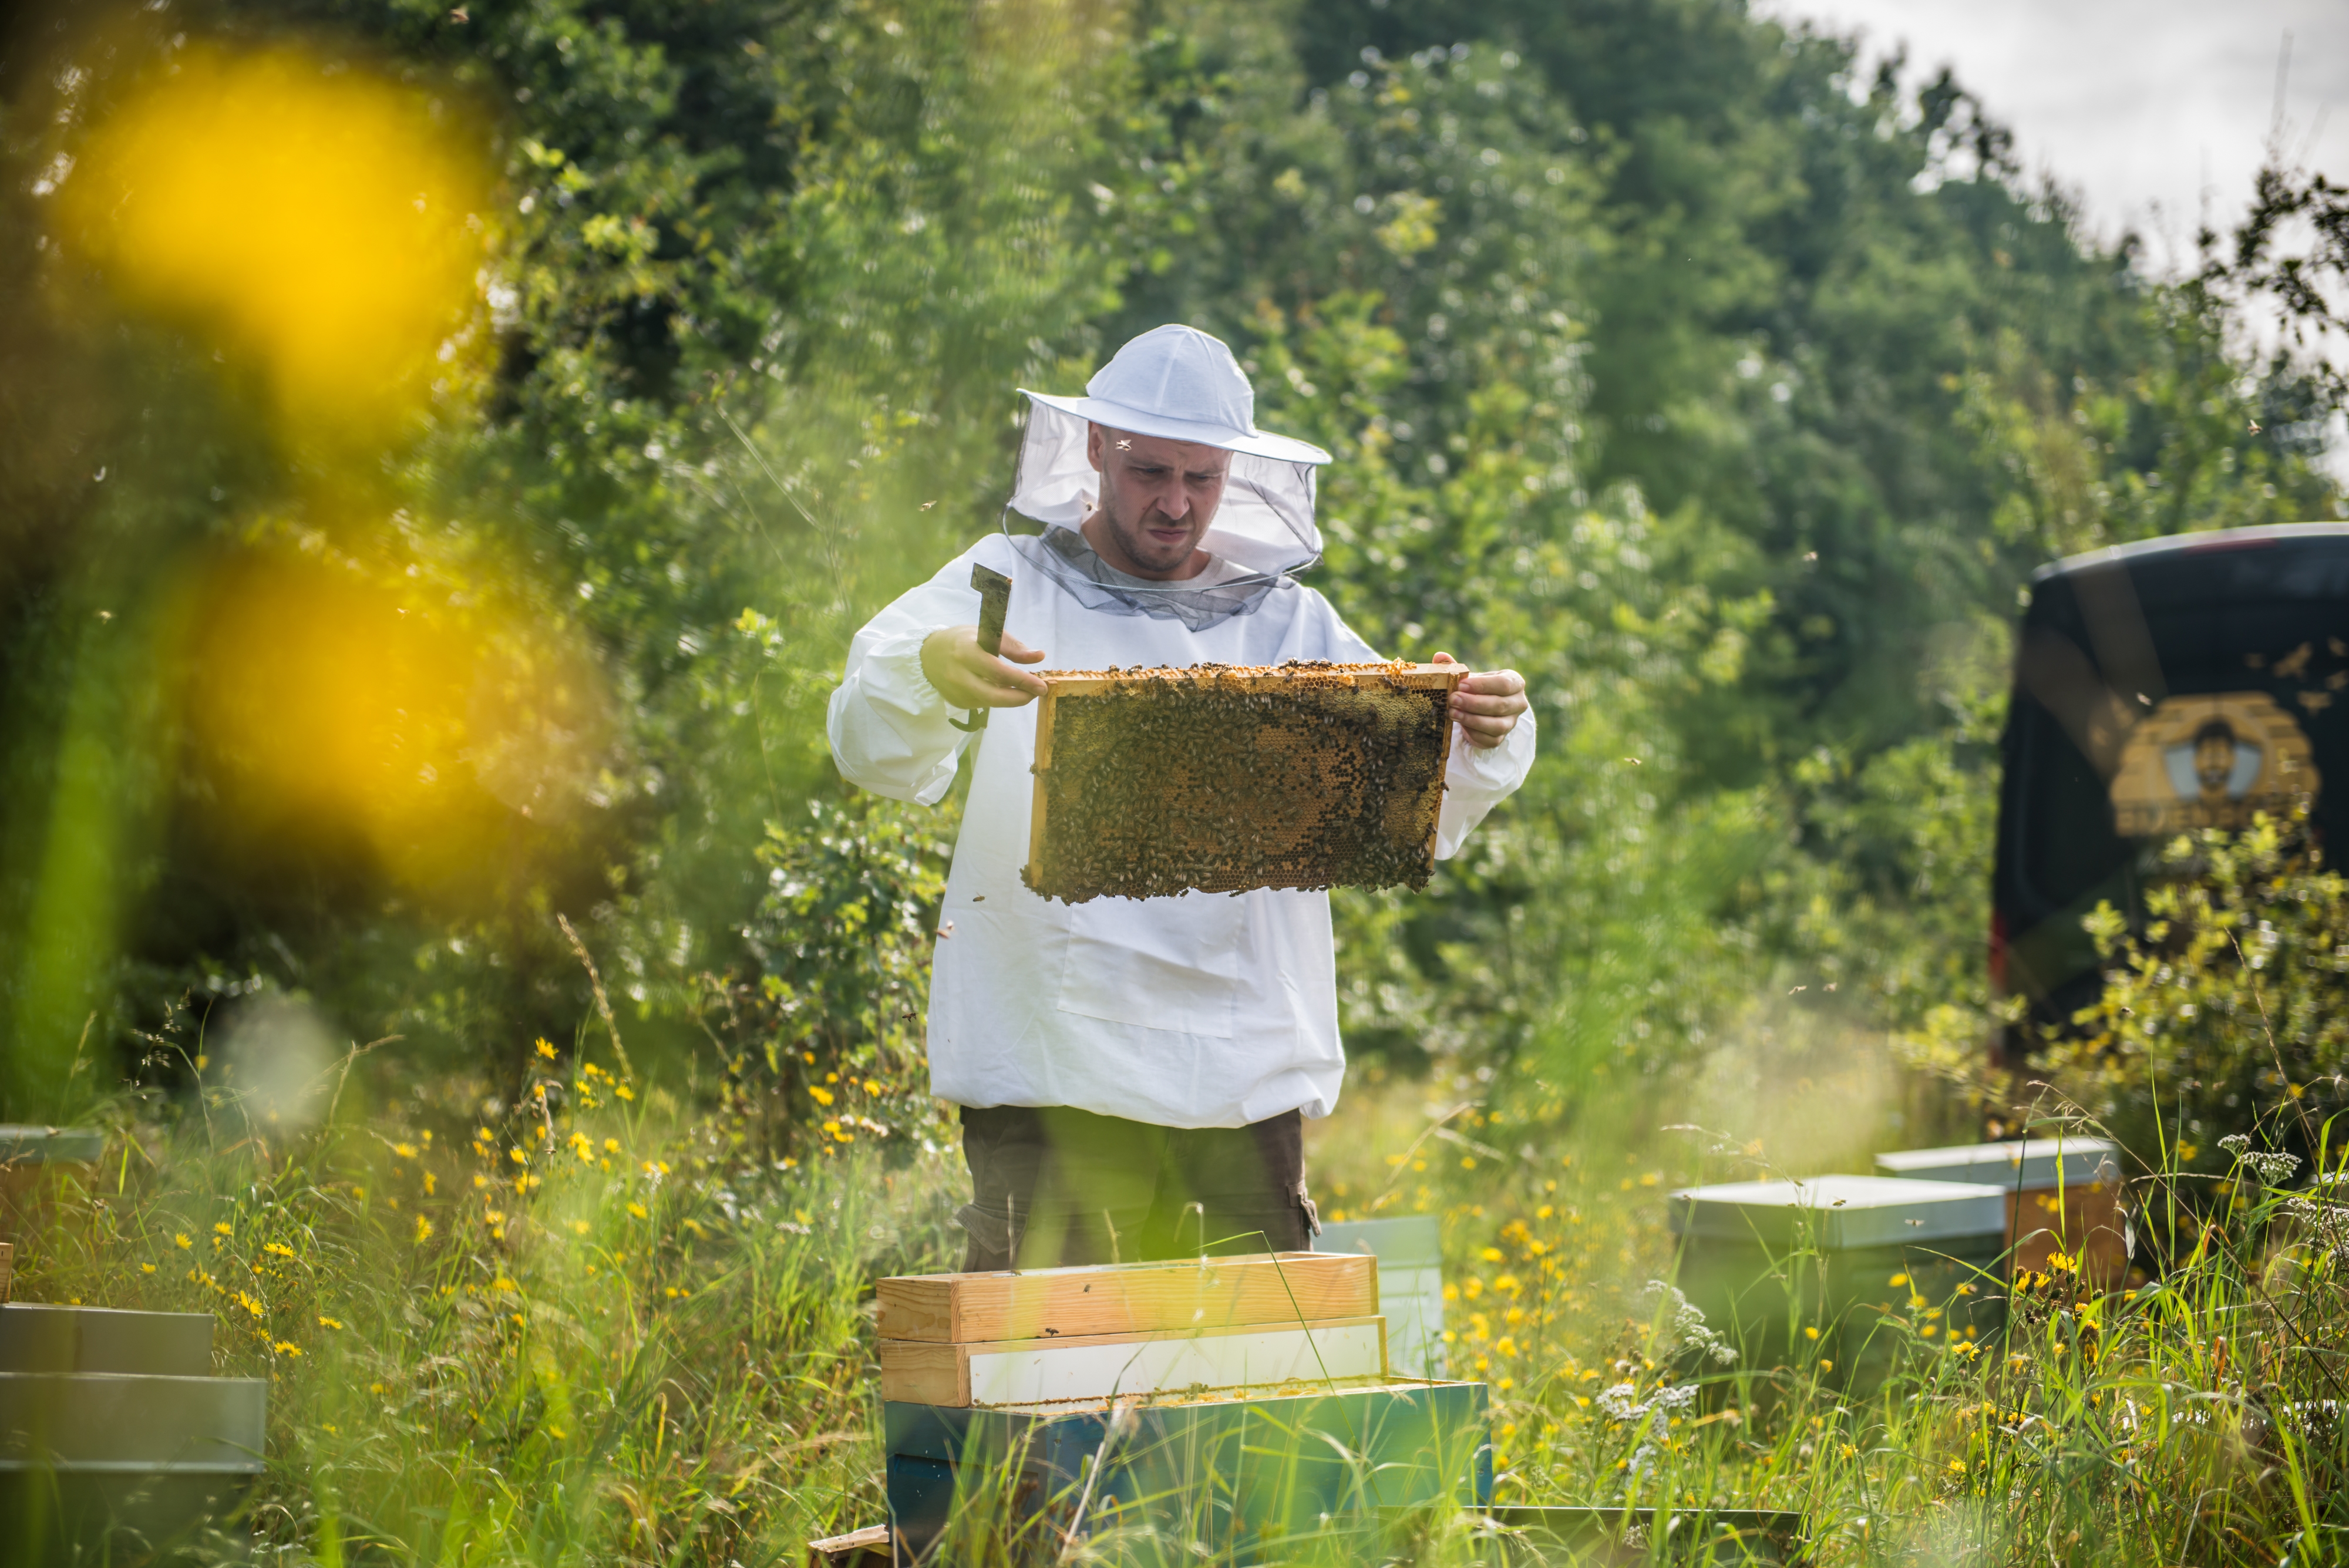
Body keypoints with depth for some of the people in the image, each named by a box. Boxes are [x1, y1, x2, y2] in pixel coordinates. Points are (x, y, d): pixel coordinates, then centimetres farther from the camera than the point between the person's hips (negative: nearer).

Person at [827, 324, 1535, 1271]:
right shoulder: (1006, 589, 7)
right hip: (1053, 1072, -2)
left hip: (1246, 1077, 2)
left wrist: (1483, 741, -15)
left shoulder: (1289, 626, 13)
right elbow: (875, 754, -7)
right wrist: (929, 671, -30)